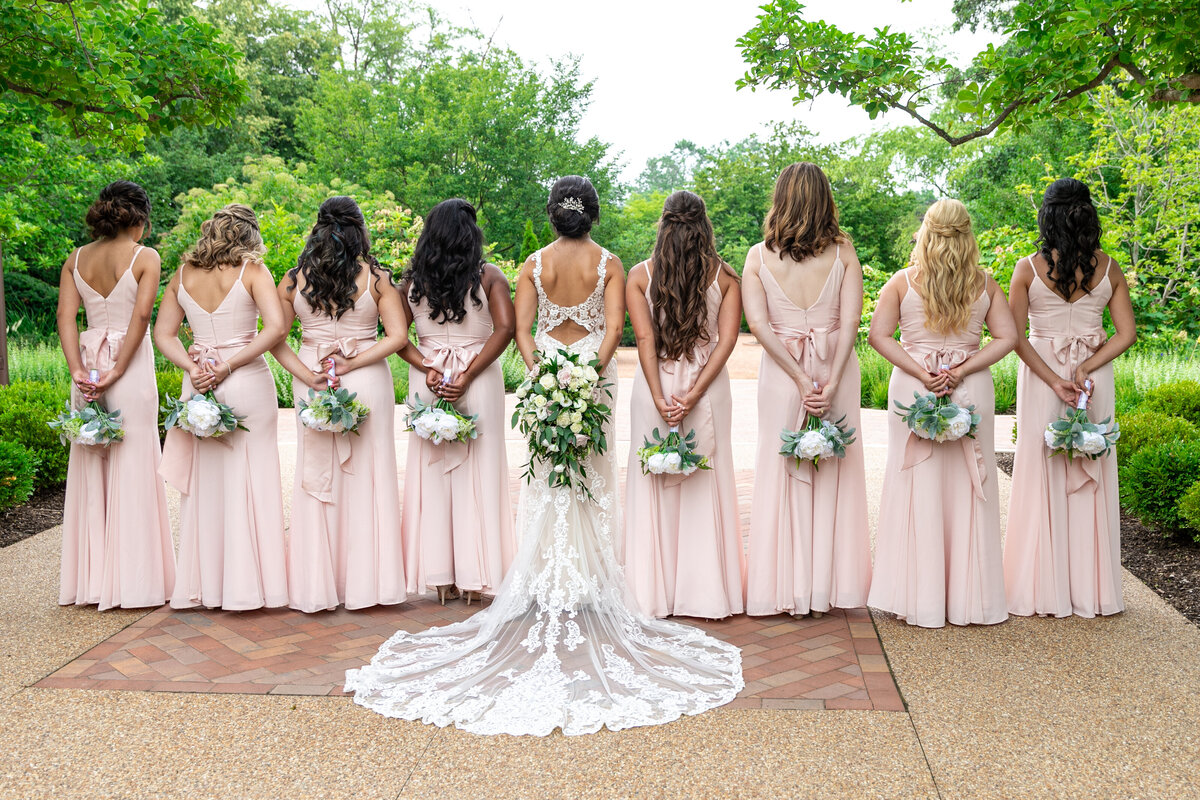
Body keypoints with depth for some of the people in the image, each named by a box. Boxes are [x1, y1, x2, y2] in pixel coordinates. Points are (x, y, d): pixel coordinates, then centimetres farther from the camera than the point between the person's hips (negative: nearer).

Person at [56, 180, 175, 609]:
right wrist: (116, 371, -14)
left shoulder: (76, 259, 9)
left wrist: (79, 370, -6)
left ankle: (92, 578, 17)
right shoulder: (145, 257, -4)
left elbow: (65, 316, 0)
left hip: (88, 366, 5)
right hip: (131, 366, -5)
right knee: (131, 468, 1)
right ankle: (132, 579, 6)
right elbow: (141, 317, -15)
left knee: (91, 469, 10)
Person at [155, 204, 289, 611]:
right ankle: (246, 583, 8)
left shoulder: (182, 274, 7)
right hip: (248, 383, -4)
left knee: (204, 481, 11)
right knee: (249, 479, 3)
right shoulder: (252, 271, -5)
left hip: (199, 385, 4)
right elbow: (275, 327, -17)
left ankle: (205, 583, 17)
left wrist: (193, 367, -6)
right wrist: (228, 367, -13)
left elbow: (164, 334, 5)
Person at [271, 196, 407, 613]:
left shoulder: (294, 279, 1)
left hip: (312, 386, 2)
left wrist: (308, 375, -8)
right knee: (366, 477, 7)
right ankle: (365, 582, 13)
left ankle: (316, 586, 14)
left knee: (316, 477, 9)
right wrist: (351, 365, -10)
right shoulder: (376, 278, -5)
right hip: (368, 383, -2)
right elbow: (396, 336, -10)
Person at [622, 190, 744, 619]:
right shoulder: (725, 276, 0)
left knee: (654, 484, 9)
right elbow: (726, 339, -8)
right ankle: (706, 593, 15)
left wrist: (660, 398, -11)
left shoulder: (640, 275, -1)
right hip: (709, 387, 1)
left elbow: (644, 338, -9)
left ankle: (655, 591, 15)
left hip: (655, 387, 0)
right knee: (706, 485, 9)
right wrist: (694, 394, -12)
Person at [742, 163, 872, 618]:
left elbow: (758, 324, -11)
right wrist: (831, 382, -14)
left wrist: (801, 378, -12)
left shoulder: (759, 255, -2)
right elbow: (850, 320, -11)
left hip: (780, 373, 0)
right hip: (837, 369, 0)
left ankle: (786, 589, 13)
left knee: (782, 473, 8)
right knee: (834, 473, 10)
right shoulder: (843, 251, -2)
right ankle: (826, 588, 17)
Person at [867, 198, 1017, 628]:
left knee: (916, 486, 5)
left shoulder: (903, 281, -2)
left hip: (913, 388, -1)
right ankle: (967, 597, 16)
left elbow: (879, 335, -8)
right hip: (972, 391, 1)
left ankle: (917, 597, 9)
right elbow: (1006, 338, -2)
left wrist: (921, 372, -10)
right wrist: (962, 370, -7)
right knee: (967, 489, 8)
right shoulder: (985, 283, 3)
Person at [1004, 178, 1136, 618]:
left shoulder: (1029, 268, -8)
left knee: (1042, 474, 5)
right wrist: (1085, 368, -8)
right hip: (1094, 380, 2)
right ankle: (1089, 589, 19)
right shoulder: (1108, 267, 0)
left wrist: (1054, 380, -10)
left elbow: (1016, 336, -10)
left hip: (1041, 374, -2)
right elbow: (1126, 333, -2)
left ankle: (1044, 587, 11)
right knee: (1091, 475, 10)